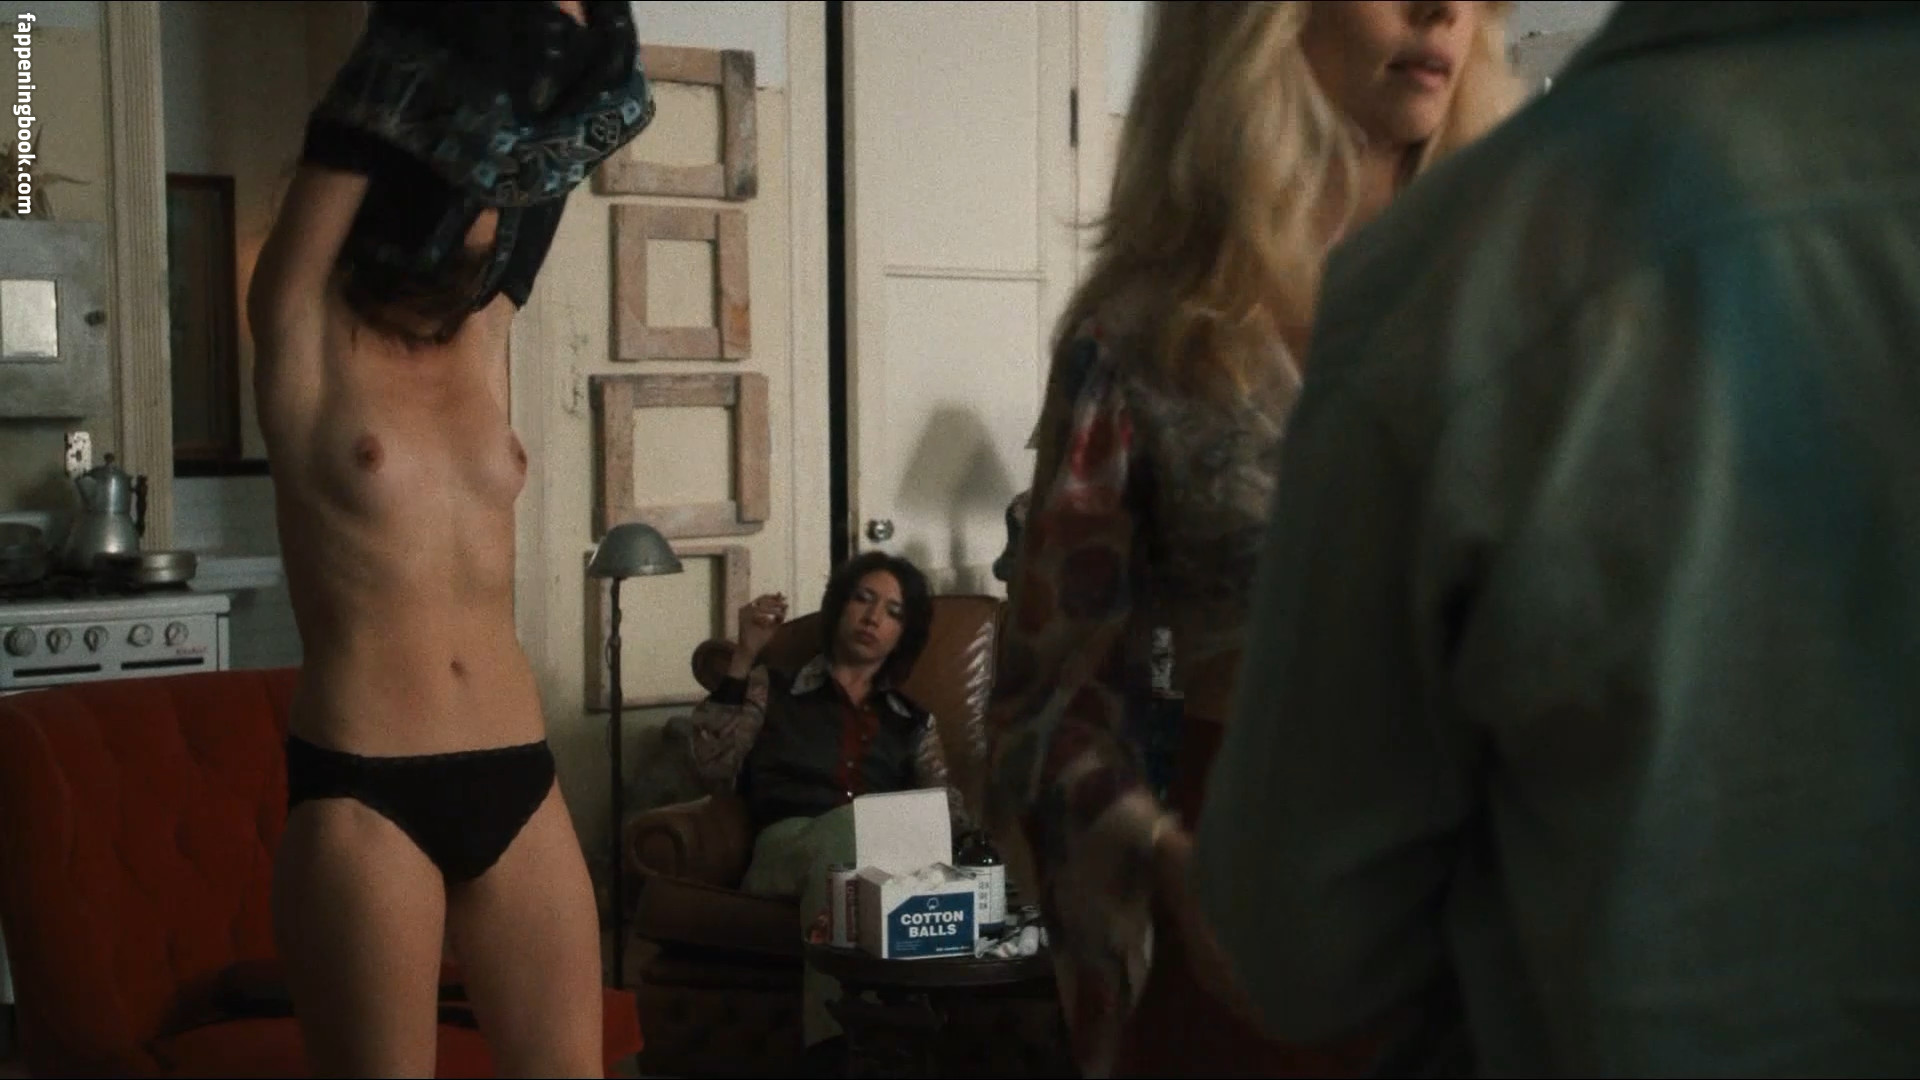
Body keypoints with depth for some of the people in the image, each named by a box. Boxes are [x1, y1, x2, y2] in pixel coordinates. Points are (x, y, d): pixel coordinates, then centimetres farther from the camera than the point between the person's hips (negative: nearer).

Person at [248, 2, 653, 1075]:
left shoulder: (485, 335, 13)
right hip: (362, 793, -5)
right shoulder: (308, 337, 1)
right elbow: (373, 106, -5)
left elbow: (590, 103, 11)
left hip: (520, 783, 5)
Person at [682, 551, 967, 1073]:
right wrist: (744, 658, 0)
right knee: (848, 823, -39)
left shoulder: (914, 723, 28)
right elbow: (713, 765, 4)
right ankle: (838, 1039, -47)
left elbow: (949, 814, 13)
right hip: (785, 848, -1)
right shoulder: (773, 688, 22)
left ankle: (832, 1040, -46)